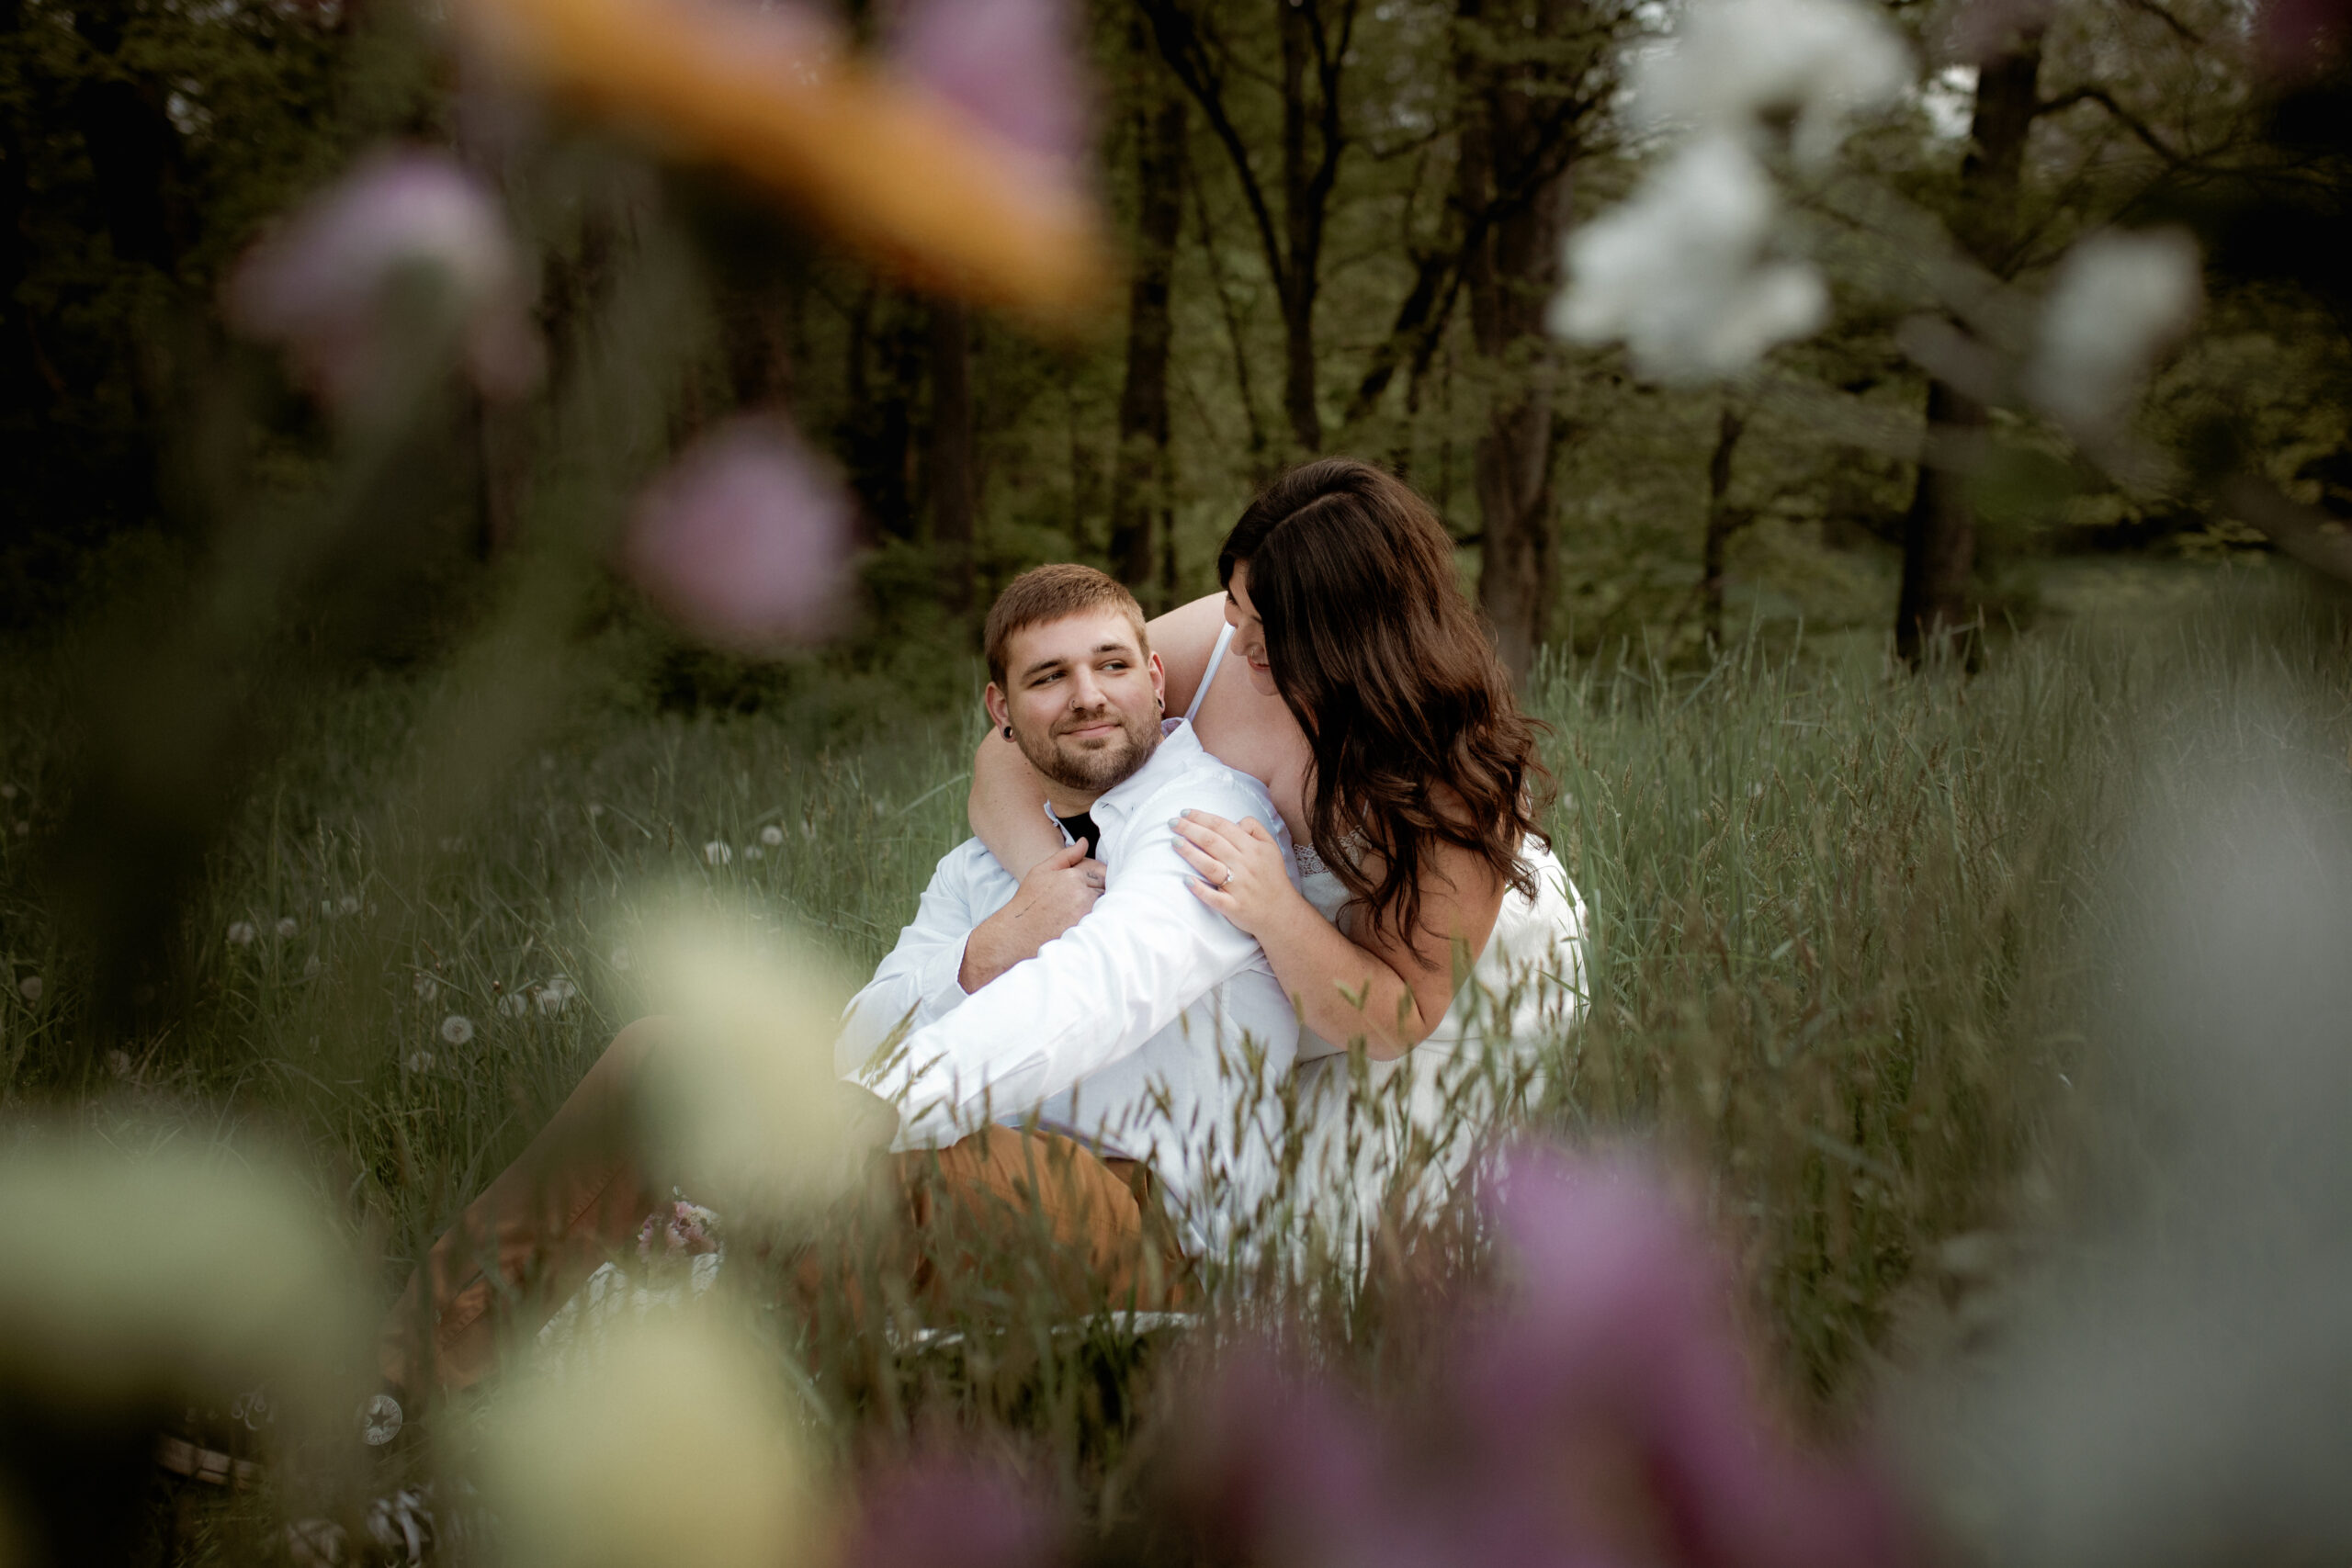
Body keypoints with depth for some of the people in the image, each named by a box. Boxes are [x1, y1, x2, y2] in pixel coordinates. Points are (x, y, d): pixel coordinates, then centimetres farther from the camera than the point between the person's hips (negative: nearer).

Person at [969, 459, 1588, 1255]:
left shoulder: (1456, 775, -37)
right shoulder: (1214, 641, -27)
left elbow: (1393, 1024, -32)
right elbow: (1008, 751, -20)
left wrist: (1277, 915, -50)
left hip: (1468, 980, -4)